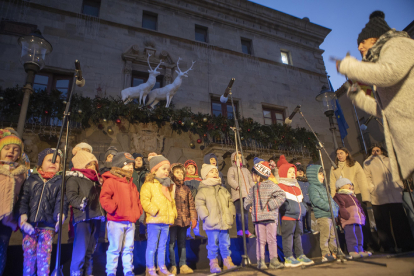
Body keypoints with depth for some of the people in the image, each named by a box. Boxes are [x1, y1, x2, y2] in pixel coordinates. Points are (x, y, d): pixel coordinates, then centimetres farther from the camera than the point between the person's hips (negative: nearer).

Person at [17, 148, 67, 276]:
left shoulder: (60, 182, 4)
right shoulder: (31, 180, 8)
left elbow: (61, 201, -6)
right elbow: (23, 200, 4)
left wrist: (60, 214, -25)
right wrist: (22, 217, -9)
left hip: (48, 226, -1)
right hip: (29, 225, 2)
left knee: (44, 256, 2)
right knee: (29, 254, 8)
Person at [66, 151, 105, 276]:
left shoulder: (96, 179, 21)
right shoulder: (73, 178, -3)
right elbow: (71, 196, -16)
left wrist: (102, 211, 19)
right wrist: (83, 202, -28)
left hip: (96, 217, 7)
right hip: (83, 218, -7)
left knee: (91, 249, 15)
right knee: (80, 249, -7)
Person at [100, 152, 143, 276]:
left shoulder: (131, 184, 17)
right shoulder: (110, 181, -7)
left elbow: (136, 200, 23)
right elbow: (104, 198, -16)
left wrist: (138, 211, 11)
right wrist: (113, 208, -21)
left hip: (131, 222, 7)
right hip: (116, 221, -7)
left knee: (129, 248, 13)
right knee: (115, 248, 1)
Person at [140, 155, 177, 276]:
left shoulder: (168, 185, 16)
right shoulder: (149, 184, -8)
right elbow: (145, 200, -17)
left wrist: (172, 214, 13)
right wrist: (154, 211, -21)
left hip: (166, 221, 7)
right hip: (154, 221, -7)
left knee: (162, 246, 16)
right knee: (152, 245, 3)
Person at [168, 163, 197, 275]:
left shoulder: (186, 189, 12)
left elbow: (191, 204, 13)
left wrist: (193, 217, 6)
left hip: (184, 220, 5)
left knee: (182, 243, 14)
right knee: (171, 243, 2)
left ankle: (183, 265, 22)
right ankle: (173, 266, 15)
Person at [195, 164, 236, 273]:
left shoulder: (223, 190, 14)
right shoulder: (203, 190, -5)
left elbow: (230, 203, 18)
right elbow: (200, 205, -11)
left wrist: (231, 215, 9)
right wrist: (206, 217, -16)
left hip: (225, 223, 5)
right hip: (212, 224, -5)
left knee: (225, 243, 14)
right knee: (213, 245, 4)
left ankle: (228, 262, 27)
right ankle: (213, 264, 17)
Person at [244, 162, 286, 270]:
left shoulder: (270, 185, -3)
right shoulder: (253, 189, 14)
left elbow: (282, 196, -10)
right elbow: (248, 200, 27)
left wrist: (270, 205, -13)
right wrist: (249, 206, 10)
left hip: (270, 217, -4)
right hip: (258, 218, 4)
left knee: (271, 239, 3)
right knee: (260, 240, 5)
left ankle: (273, 261, 13)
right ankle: (260, 261, 10)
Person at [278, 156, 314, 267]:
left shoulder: (296, 187, 21)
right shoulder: (280, 187, -8)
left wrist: (302, 210, 18)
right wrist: (288, 208, -22)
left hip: (298, 216, 9)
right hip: (287, 216, -9)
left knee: (298, 235, 14)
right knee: (288, 235, -5)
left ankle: (300, 256, 24)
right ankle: (288, 258, 1)